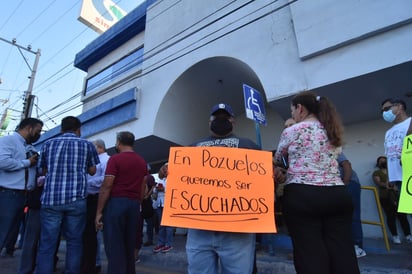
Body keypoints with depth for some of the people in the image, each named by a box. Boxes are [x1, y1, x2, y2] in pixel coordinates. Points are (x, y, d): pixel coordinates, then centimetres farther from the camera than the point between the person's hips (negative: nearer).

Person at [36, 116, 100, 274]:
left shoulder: (48, 144, 9)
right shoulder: (87, 145, 5)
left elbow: (43, 171, 19)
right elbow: (92, 171, 11)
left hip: (51, 198, 1)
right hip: (76, 199, -1)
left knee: (47, 244, 6)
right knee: (74, 242, 8)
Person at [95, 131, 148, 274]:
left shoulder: (115, 159, -7)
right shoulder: (142, 162, 11)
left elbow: (106, 187, -11)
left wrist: (99, 211, -7)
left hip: (116, 202, -6)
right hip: (134, 204, 6)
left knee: (114, 246, 1)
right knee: (129, 244, 14)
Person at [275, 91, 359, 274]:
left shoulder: (292, 131, -3)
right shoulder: (333, 132, 15)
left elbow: (277, 160, 11)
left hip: (302, 196, -6)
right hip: (337, 195, 6)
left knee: (311, 257, 1)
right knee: (344, 254, 9)